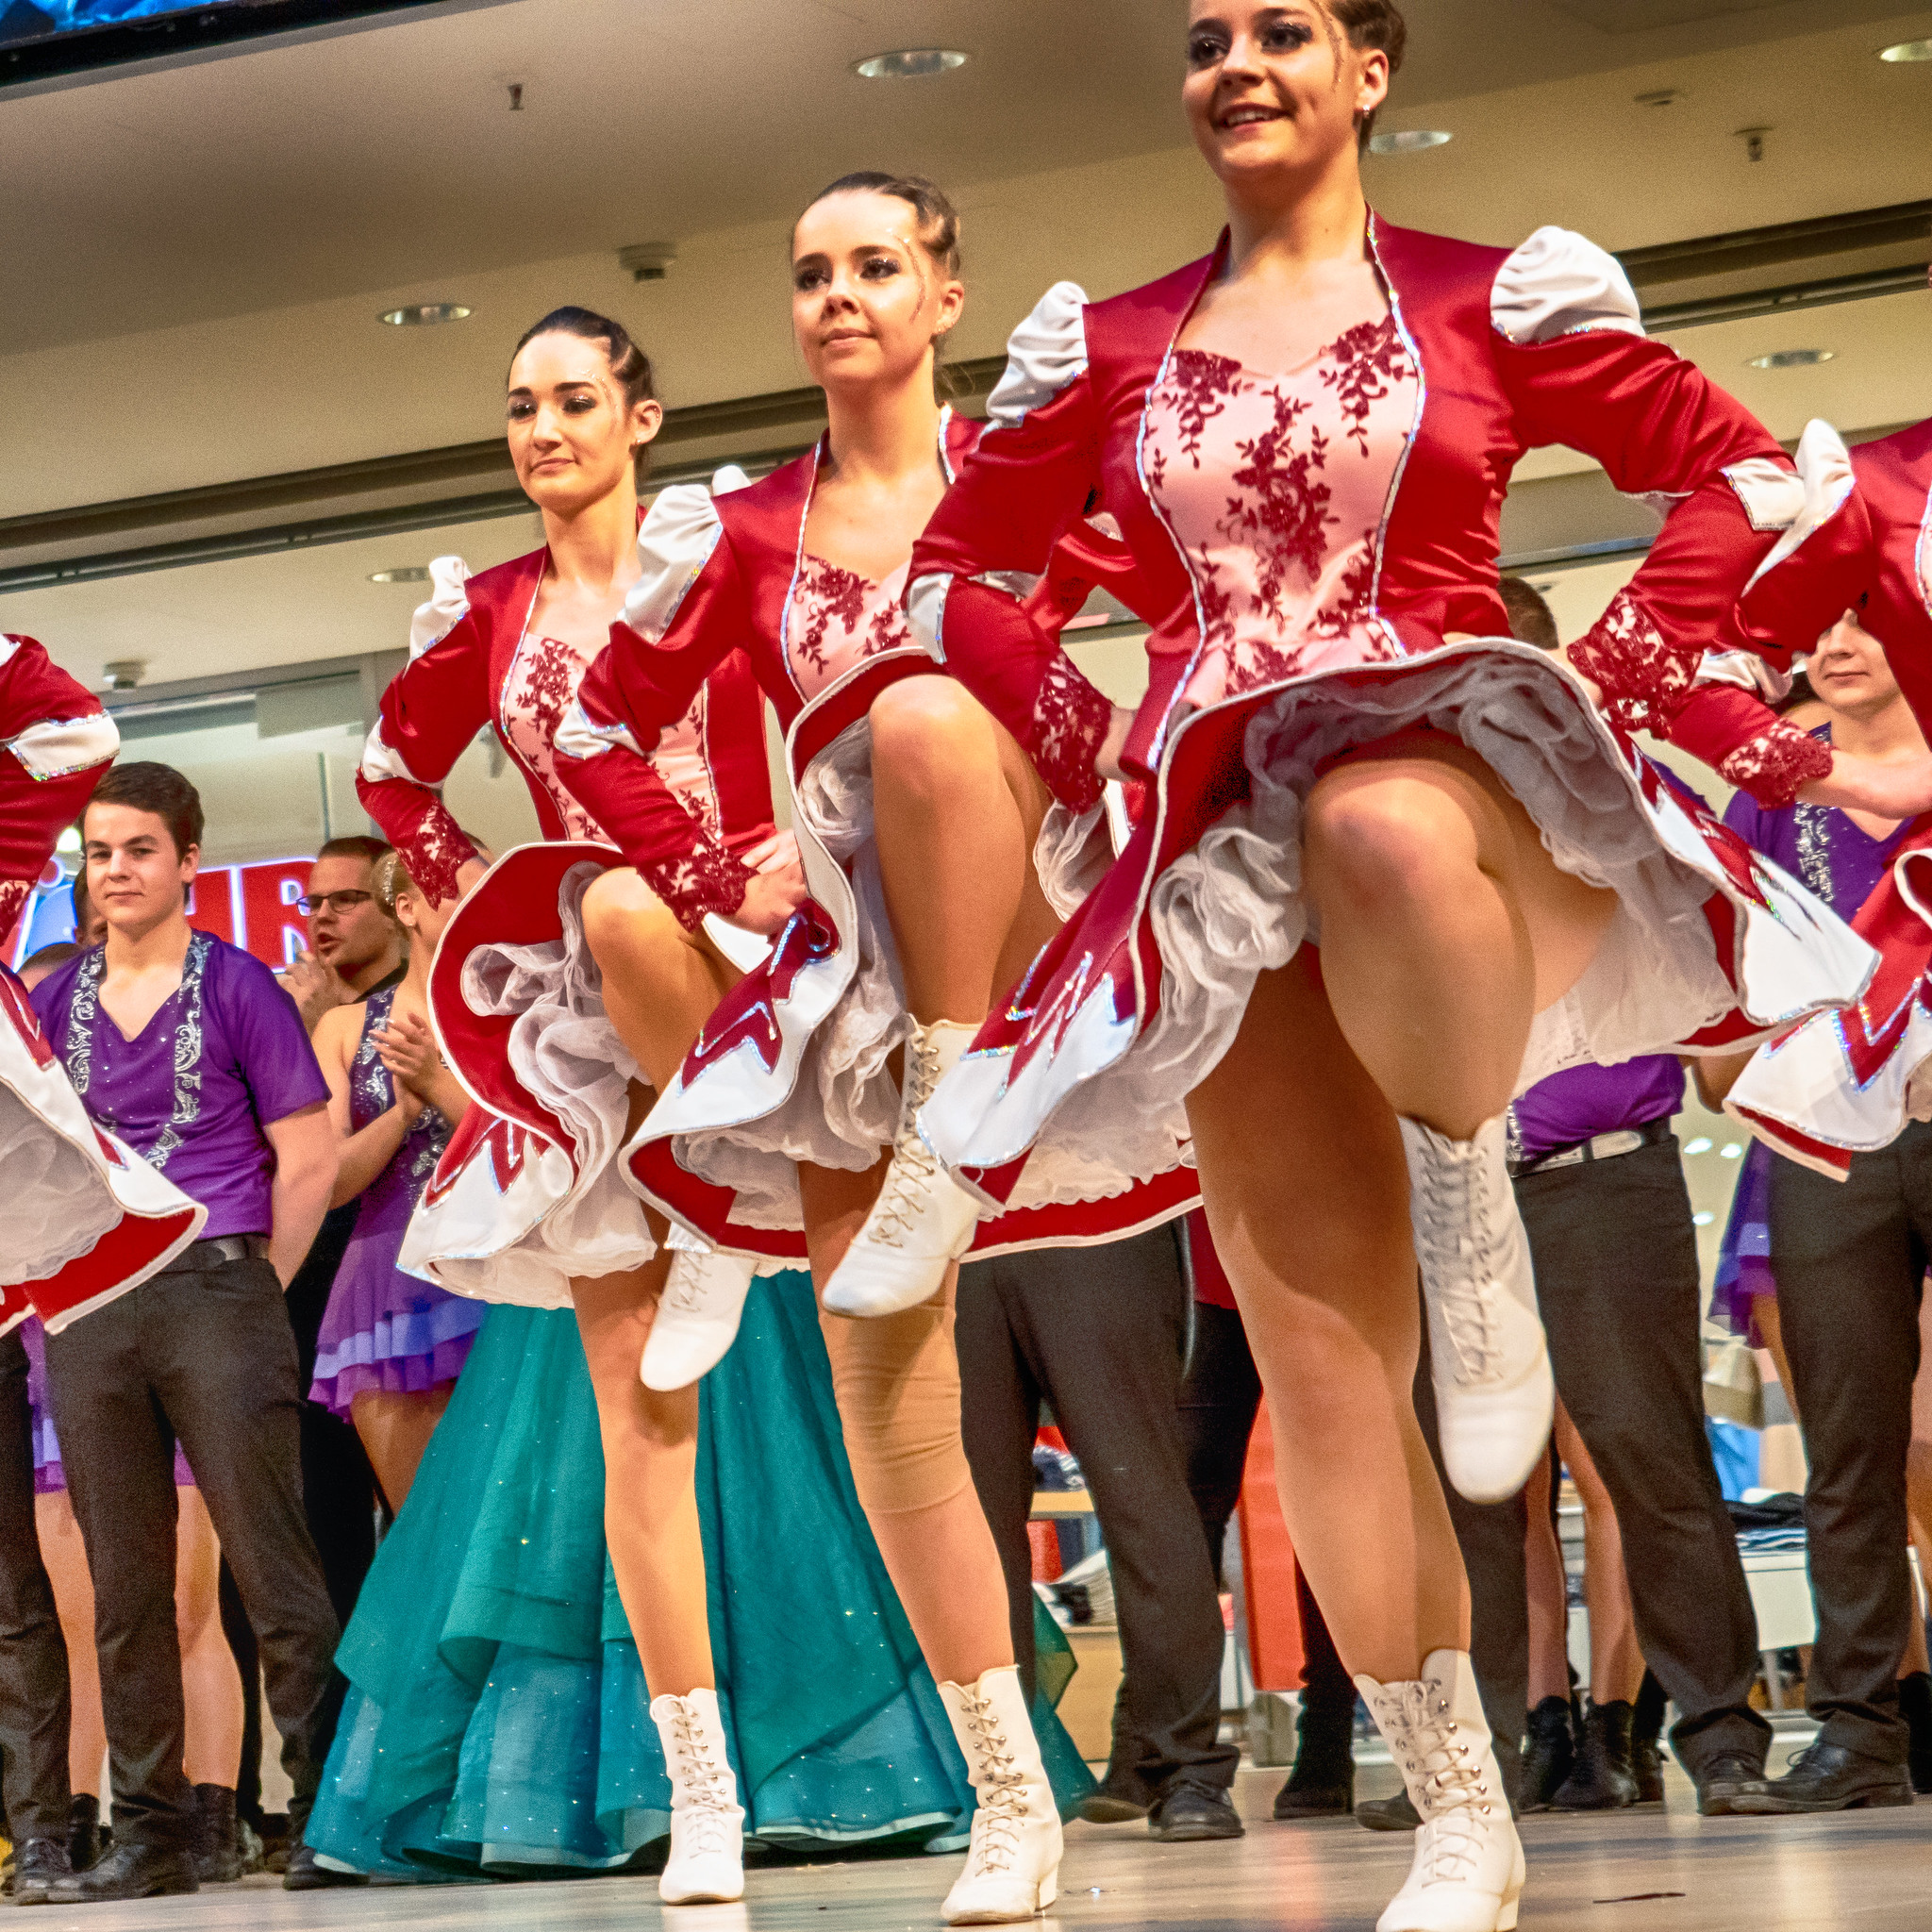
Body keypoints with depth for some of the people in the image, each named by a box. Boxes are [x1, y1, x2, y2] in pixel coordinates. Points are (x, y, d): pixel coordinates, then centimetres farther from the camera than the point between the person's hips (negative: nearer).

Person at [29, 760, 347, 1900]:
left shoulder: (237, 987, 1)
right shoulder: (55, 1004, 13)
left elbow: (309, 1162, -1)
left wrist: (254, 1293, -2)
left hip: (216, 1289, -4)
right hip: (89, 1313, 5)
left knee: (272, 1567, -5)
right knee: (126, 1589, 6)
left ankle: (331, 1812, 0)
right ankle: (153, 1835, 11)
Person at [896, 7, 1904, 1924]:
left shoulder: (1491, 300, 5)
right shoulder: (1105, 347, 13)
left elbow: (1753, 474, 6)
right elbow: (952, 573, 21)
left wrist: (1614, 672, -5)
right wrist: (1088, 735, 7)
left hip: (1453, 765, -3)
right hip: (1229, 845, 3)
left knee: (1382, 830, -45)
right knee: (1315, 1341, -4)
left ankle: (1476, 1223, -18)